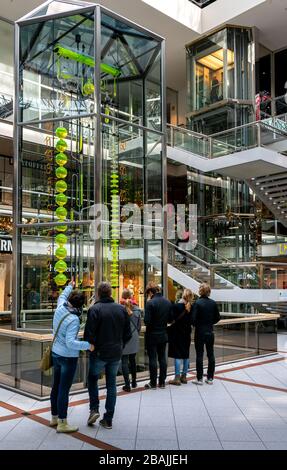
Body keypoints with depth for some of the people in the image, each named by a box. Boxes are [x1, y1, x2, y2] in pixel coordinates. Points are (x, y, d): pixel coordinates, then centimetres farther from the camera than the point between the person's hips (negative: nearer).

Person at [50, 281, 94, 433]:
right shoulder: (73, 319, -25)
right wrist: (88, 345, -25)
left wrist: (70, 286, 35)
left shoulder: (60, 308, -4)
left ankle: (55, 417, 32)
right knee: (64, 390, -1)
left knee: (56, 387, 18)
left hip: (56, 353, 8)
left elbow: (61, 296, 20)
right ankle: (62, 423, 7)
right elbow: (70, 343, -30)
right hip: (68, 357, -8)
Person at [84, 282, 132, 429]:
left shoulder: (94, 309, -14)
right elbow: (128, 334, 5)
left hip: (99, 353, -3)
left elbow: (89, 334, -17)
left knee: (92, 379, 19)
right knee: (111, 384, 12)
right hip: (116, 354, 4)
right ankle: (108, 419, 15)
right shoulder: (122, 309, 0)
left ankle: (94, 409, 8)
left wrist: (89, 346, 0)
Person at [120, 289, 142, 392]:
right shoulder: (136, 309, -2)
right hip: (134, 339, 4)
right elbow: (139, 325, 7)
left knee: (124, 361, 2)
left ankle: (127, 385, 2)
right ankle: (134, 382, 27)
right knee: (132, 360, 18)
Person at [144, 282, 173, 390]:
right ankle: (162, 382, 18)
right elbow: (171, 319, 7)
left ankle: (153, 383, 9)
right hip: (163, 335, 6)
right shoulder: (168, 302, 2)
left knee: (152, 359, 3)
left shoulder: (150, 303, -17)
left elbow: (147, 321, -18)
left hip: (152, 335, -6)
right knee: (162, 358, 11)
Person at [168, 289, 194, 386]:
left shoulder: (176, 306, -16)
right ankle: (184, 376, 20)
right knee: (186, 355, 12)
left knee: (177, 356, -2)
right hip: (187, 334, 5)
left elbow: (173, 320, -14)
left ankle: (177, 378, -1)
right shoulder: (191, 307, -1)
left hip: (177, 333, -5)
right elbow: (192, 320, 6)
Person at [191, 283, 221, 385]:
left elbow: (193, 319, -16)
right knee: (210, 355, 11)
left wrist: (196, 325, 4)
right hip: (210, 332, 4)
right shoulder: (213, 303, -1)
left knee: (199, 355, 4)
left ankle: (199, 379, 9)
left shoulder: (197, 303, -15)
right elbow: (217, 318, 4)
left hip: (200, 332, -4)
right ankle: (210, 378, 17)